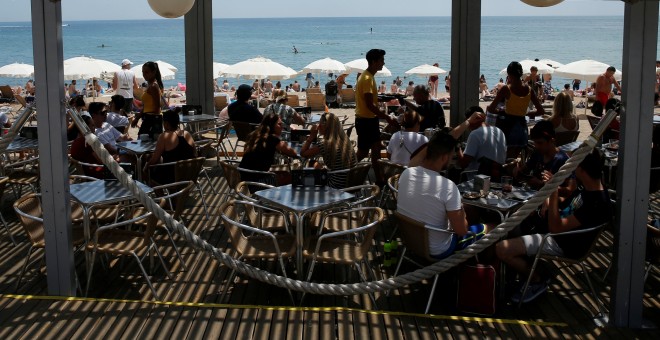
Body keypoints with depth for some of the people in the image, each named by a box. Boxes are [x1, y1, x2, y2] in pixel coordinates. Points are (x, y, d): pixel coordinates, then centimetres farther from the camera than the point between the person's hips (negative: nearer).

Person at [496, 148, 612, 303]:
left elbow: (556, 228, -30)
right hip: (556, 227, 10)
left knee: (502, 249, -22)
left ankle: (537, 282, 2)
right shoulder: (588, 188, -2)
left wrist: (554, 194, -29)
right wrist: (550, 201, -2)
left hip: (561, 244, -10)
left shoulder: (597, 204, -31)